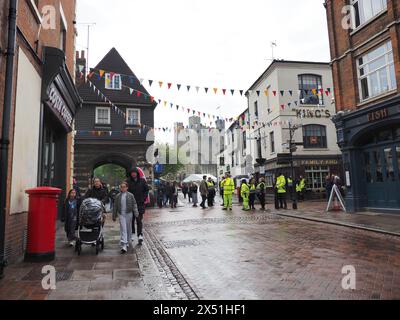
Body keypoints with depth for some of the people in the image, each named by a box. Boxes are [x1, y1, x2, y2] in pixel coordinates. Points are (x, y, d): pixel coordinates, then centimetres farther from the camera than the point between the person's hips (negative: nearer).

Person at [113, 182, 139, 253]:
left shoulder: (130, 195, 1)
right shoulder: (118, 196, 5)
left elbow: (134, 204, 1)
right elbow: (115, 207, 12)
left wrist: (136, 213, -10)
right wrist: (114, 216, 14)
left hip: (129, 213, 0)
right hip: (121, 214, 0)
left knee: (129, 229, 11)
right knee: (123, 229, -7)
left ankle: (127, 243, 30)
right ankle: (124, 246, -11)